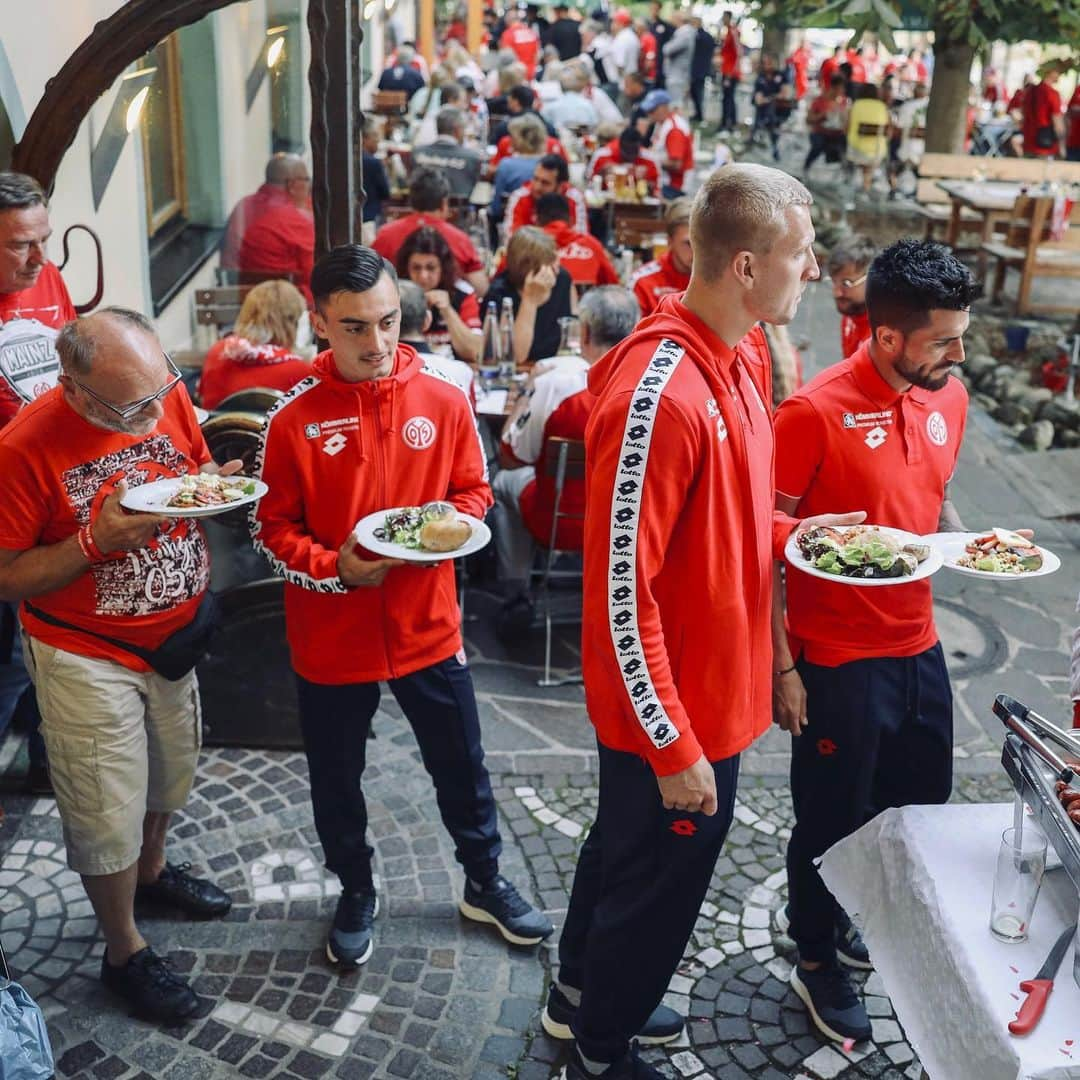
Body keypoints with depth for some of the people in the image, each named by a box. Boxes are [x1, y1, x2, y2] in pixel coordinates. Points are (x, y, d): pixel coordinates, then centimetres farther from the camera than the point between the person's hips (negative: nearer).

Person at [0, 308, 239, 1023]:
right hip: (87, 657, -5)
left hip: (173, 634, 6)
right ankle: (124, 952, 29)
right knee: (108, 813, 7)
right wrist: (97, 541, -30)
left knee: (170, 769, 24)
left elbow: (198, 468, 10)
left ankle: (152, 869, 52)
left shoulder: (168, 394, -10)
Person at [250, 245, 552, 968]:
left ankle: (486, 882, 41)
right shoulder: (294, 420, -12)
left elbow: (473, 490, 5)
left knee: (461, 766, 17)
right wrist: (334, 567, -22)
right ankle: (357, 894, 42)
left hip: (427, 627, 1)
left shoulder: (445, 401, -6)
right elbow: (273, 529, -6)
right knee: (337, 779, 17)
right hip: (331, 637, -1)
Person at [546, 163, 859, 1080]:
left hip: (711, 693, 9)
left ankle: (583, 992, 50)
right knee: (658, 886, 12)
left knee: (627, 849, 27)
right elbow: (619, 592, -27)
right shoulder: (660, 392, -28)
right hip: (673, 713, -9)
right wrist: (675, 747, -22)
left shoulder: (736, 365, 3)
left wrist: (792, 532, 2)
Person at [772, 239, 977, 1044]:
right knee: (833, 819, 10)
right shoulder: (816, 412, -19)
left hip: (919, 647, 7)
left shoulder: (949, 398, 2)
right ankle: (817, 961, 34)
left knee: (922, 806, 19)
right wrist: (781, 666, -14)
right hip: (837, 660, -6)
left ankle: (849, 919, 45)